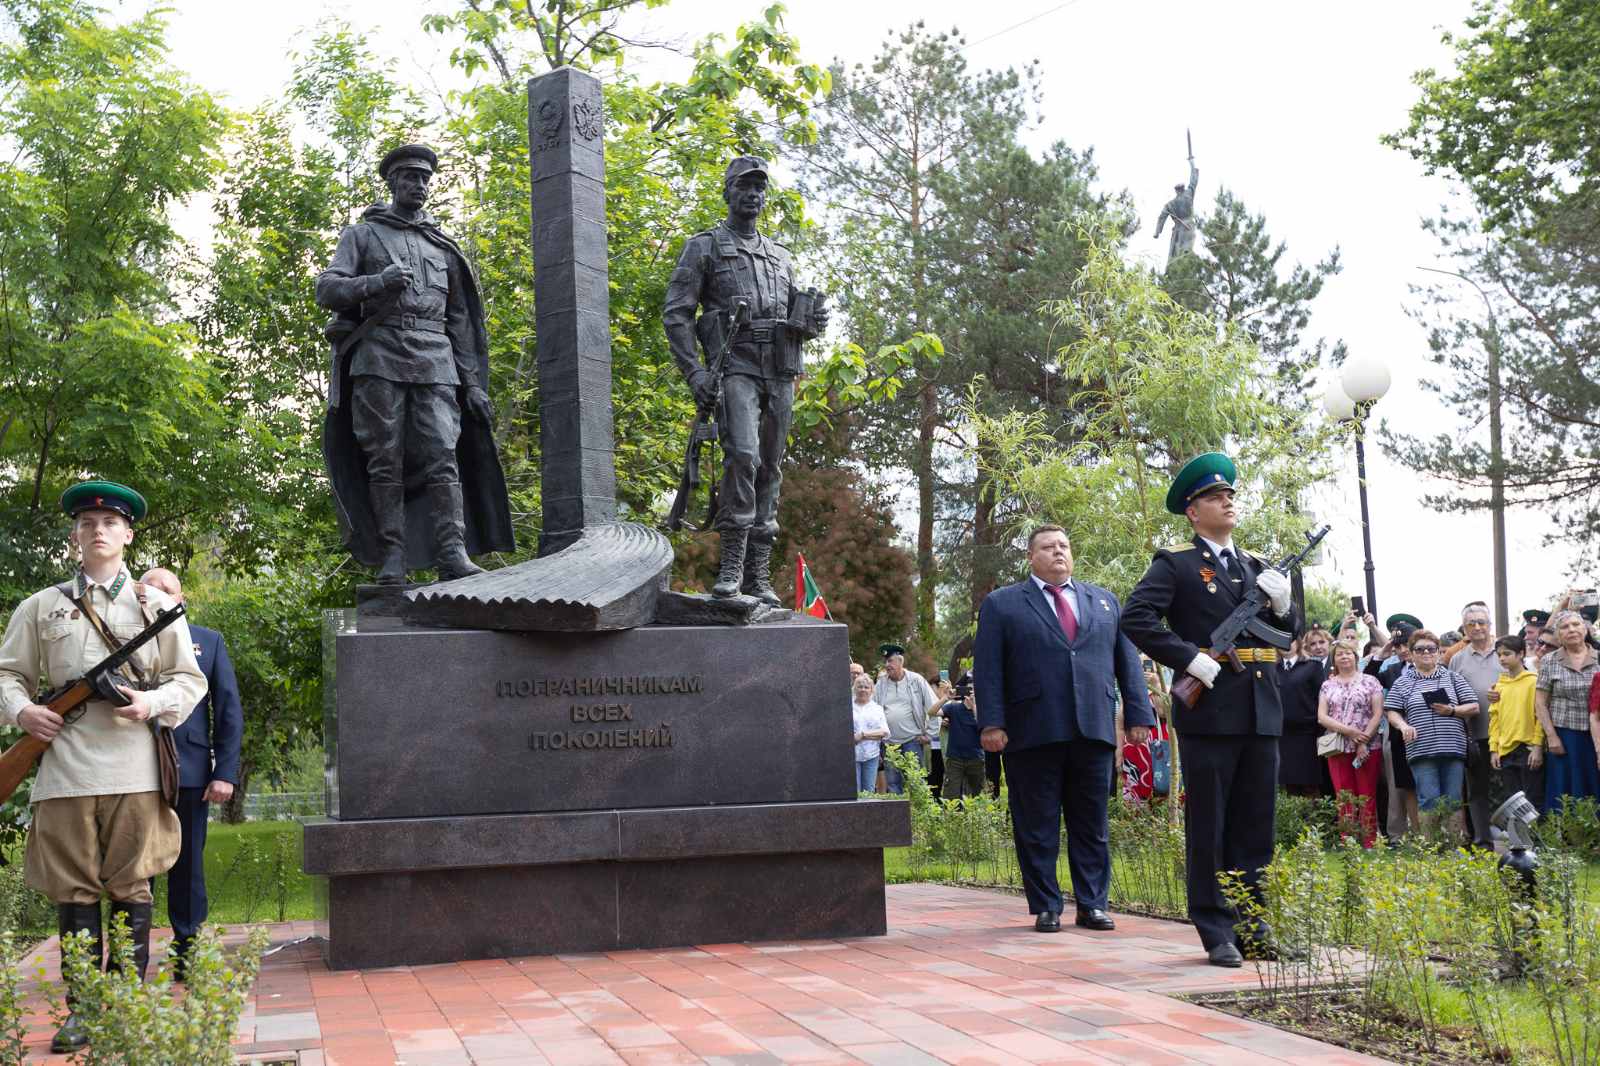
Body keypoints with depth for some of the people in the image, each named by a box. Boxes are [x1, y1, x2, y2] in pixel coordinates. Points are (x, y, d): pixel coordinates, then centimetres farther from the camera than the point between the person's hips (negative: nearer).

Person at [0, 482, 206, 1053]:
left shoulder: (157, 606, 10)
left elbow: (190, 680, 12)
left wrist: (154, 704, -7)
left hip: (133, 766, 0)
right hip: (65, 766, 1)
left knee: (129, 889, 3)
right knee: (74, 893, 3)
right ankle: (82, 1010, 10)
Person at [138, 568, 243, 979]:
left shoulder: (208, 642, 11)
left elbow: (229, 711, 6)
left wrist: (225, 772, -2)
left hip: (189, 772, 0)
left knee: (187, 869, 7)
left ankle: (188, 957, 13)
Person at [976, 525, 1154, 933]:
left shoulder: (1105, 601, 18)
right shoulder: (1001, 604, 7)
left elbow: (1127, 661, 15)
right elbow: (988, 668, 0)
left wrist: (1139, 714, 6)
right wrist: (992, 723, -10)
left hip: (1094, 731, 3)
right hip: (1033, 733, -3)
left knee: (1092, 825, 6)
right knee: (1037, 827, 1)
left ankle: (1092, 904, 13)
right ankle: (1046, 907, 9)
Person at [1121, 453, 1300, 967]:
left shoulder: (1256, 566, 18)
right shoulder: (1175, 564, -1)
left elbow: (1290, 630, 20)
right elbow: (1136, 618, -13)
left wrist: (1282, 602, -1)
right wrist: (1189, 659, -17)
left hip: (1261, 712, 6)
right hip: (1209, 712, -6)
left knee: (1256, 823, 10)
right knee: (1208, 827, 1)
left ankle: (1251, 925, 20)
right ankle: (1217, 933, 8)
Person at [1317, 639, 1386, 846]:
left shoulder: (1369, 681, 5)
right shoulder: (1327, 685, 12)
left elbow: (1378, 714, -1)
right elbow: (1321, 717, 3)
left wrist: (1364, 741, -11)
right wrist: (1348, 731, -11)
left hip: (1368, 748, -2)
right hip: (1338, 749, 2)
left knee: (1367, 798, -4)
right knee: (1344, 799, 1)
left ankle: (1369, 844, -3)